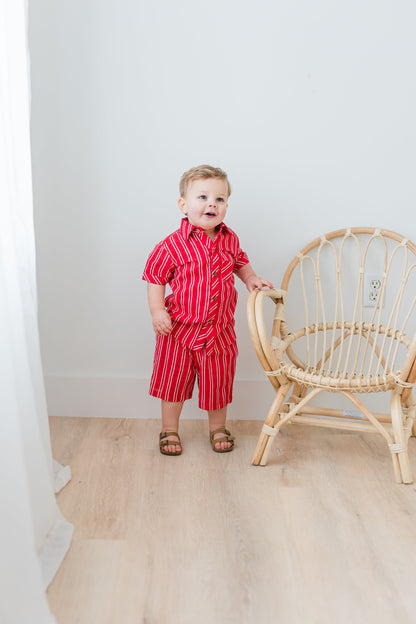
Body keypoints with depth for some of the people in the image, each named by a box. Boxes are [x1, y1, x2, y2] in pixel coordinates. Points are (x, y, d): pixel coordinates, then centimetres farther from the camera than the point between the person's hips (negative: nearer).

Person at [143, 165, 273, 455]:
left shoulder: (230, 239, -1)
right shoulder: (173, 245, -15)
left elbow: (239, 262, 19)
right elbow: (155, 277, -7)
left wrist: (251, 278, 2)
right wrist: (158, 311, -17)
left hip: (219, 328, 3)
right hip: (179, 328, -3)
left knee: (218, 381, 15)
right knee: (173, 379, 11)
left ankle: (218, 428, 37)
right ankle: (170, 430, 31)